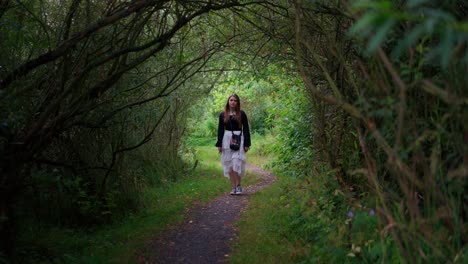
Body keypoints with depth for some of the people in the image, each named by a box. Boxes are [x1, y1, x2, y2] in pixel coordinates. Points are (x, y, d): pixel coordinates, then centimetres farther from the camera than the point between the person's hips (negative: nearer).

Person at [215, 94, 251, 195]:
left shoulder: (242, 114, 3)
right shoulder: (223, 114, 8)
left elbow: (246, 129, 3)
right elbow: (220, 130, 8)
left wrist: (247, 144, -2)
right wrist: (219, 144, 2)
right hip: (227, 140, 3)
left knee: (236, 163, -12)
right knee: (229, 165, 2)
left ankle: (238, 185, 2)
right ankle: (233, 187, 9)